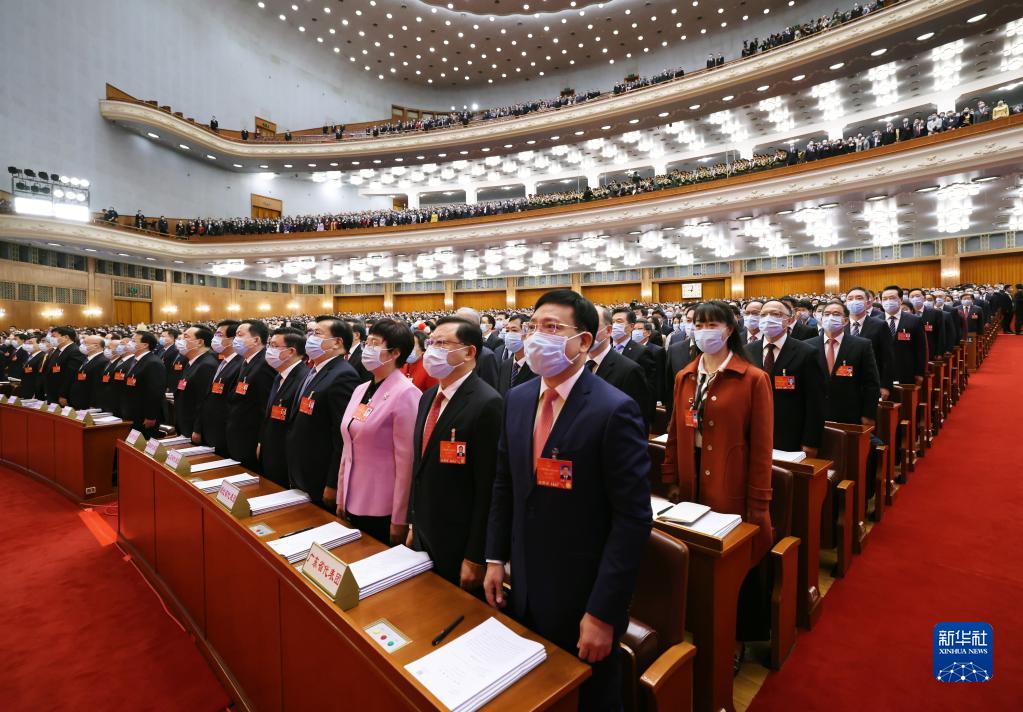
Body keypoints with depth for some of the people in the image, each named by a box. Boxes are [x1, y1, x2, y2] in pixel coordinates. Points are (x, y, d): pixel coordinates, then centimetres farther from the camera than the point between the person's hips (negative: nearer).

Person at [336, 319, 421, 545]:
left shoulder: (405, 394, -17)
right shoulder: (360, 390, 6)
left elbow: (406, 462, -17)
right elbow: (348, 448, 12)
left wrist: (400, 519, -15)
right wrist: (341, 497, 14)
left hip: (384, 510, -7)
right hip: (354, 503, 7)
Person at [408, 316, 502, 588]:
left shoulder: (487, 404, -22)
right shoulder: (428, 397, 5)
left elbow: (488, 488, -21)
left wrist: (476, 557, -17)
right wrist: (414, 524, 14)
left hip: (459, 545, -7)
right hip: (425, 535, 7)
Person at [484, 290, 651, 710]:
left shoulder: (614, 410, -21)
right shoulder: (517, 399, -1)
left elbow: (633, 518, -20)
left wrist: (603, 613, -18)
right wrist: (496, 558, 6)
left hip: (583, 599, -5)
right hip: (524, 589, 6)